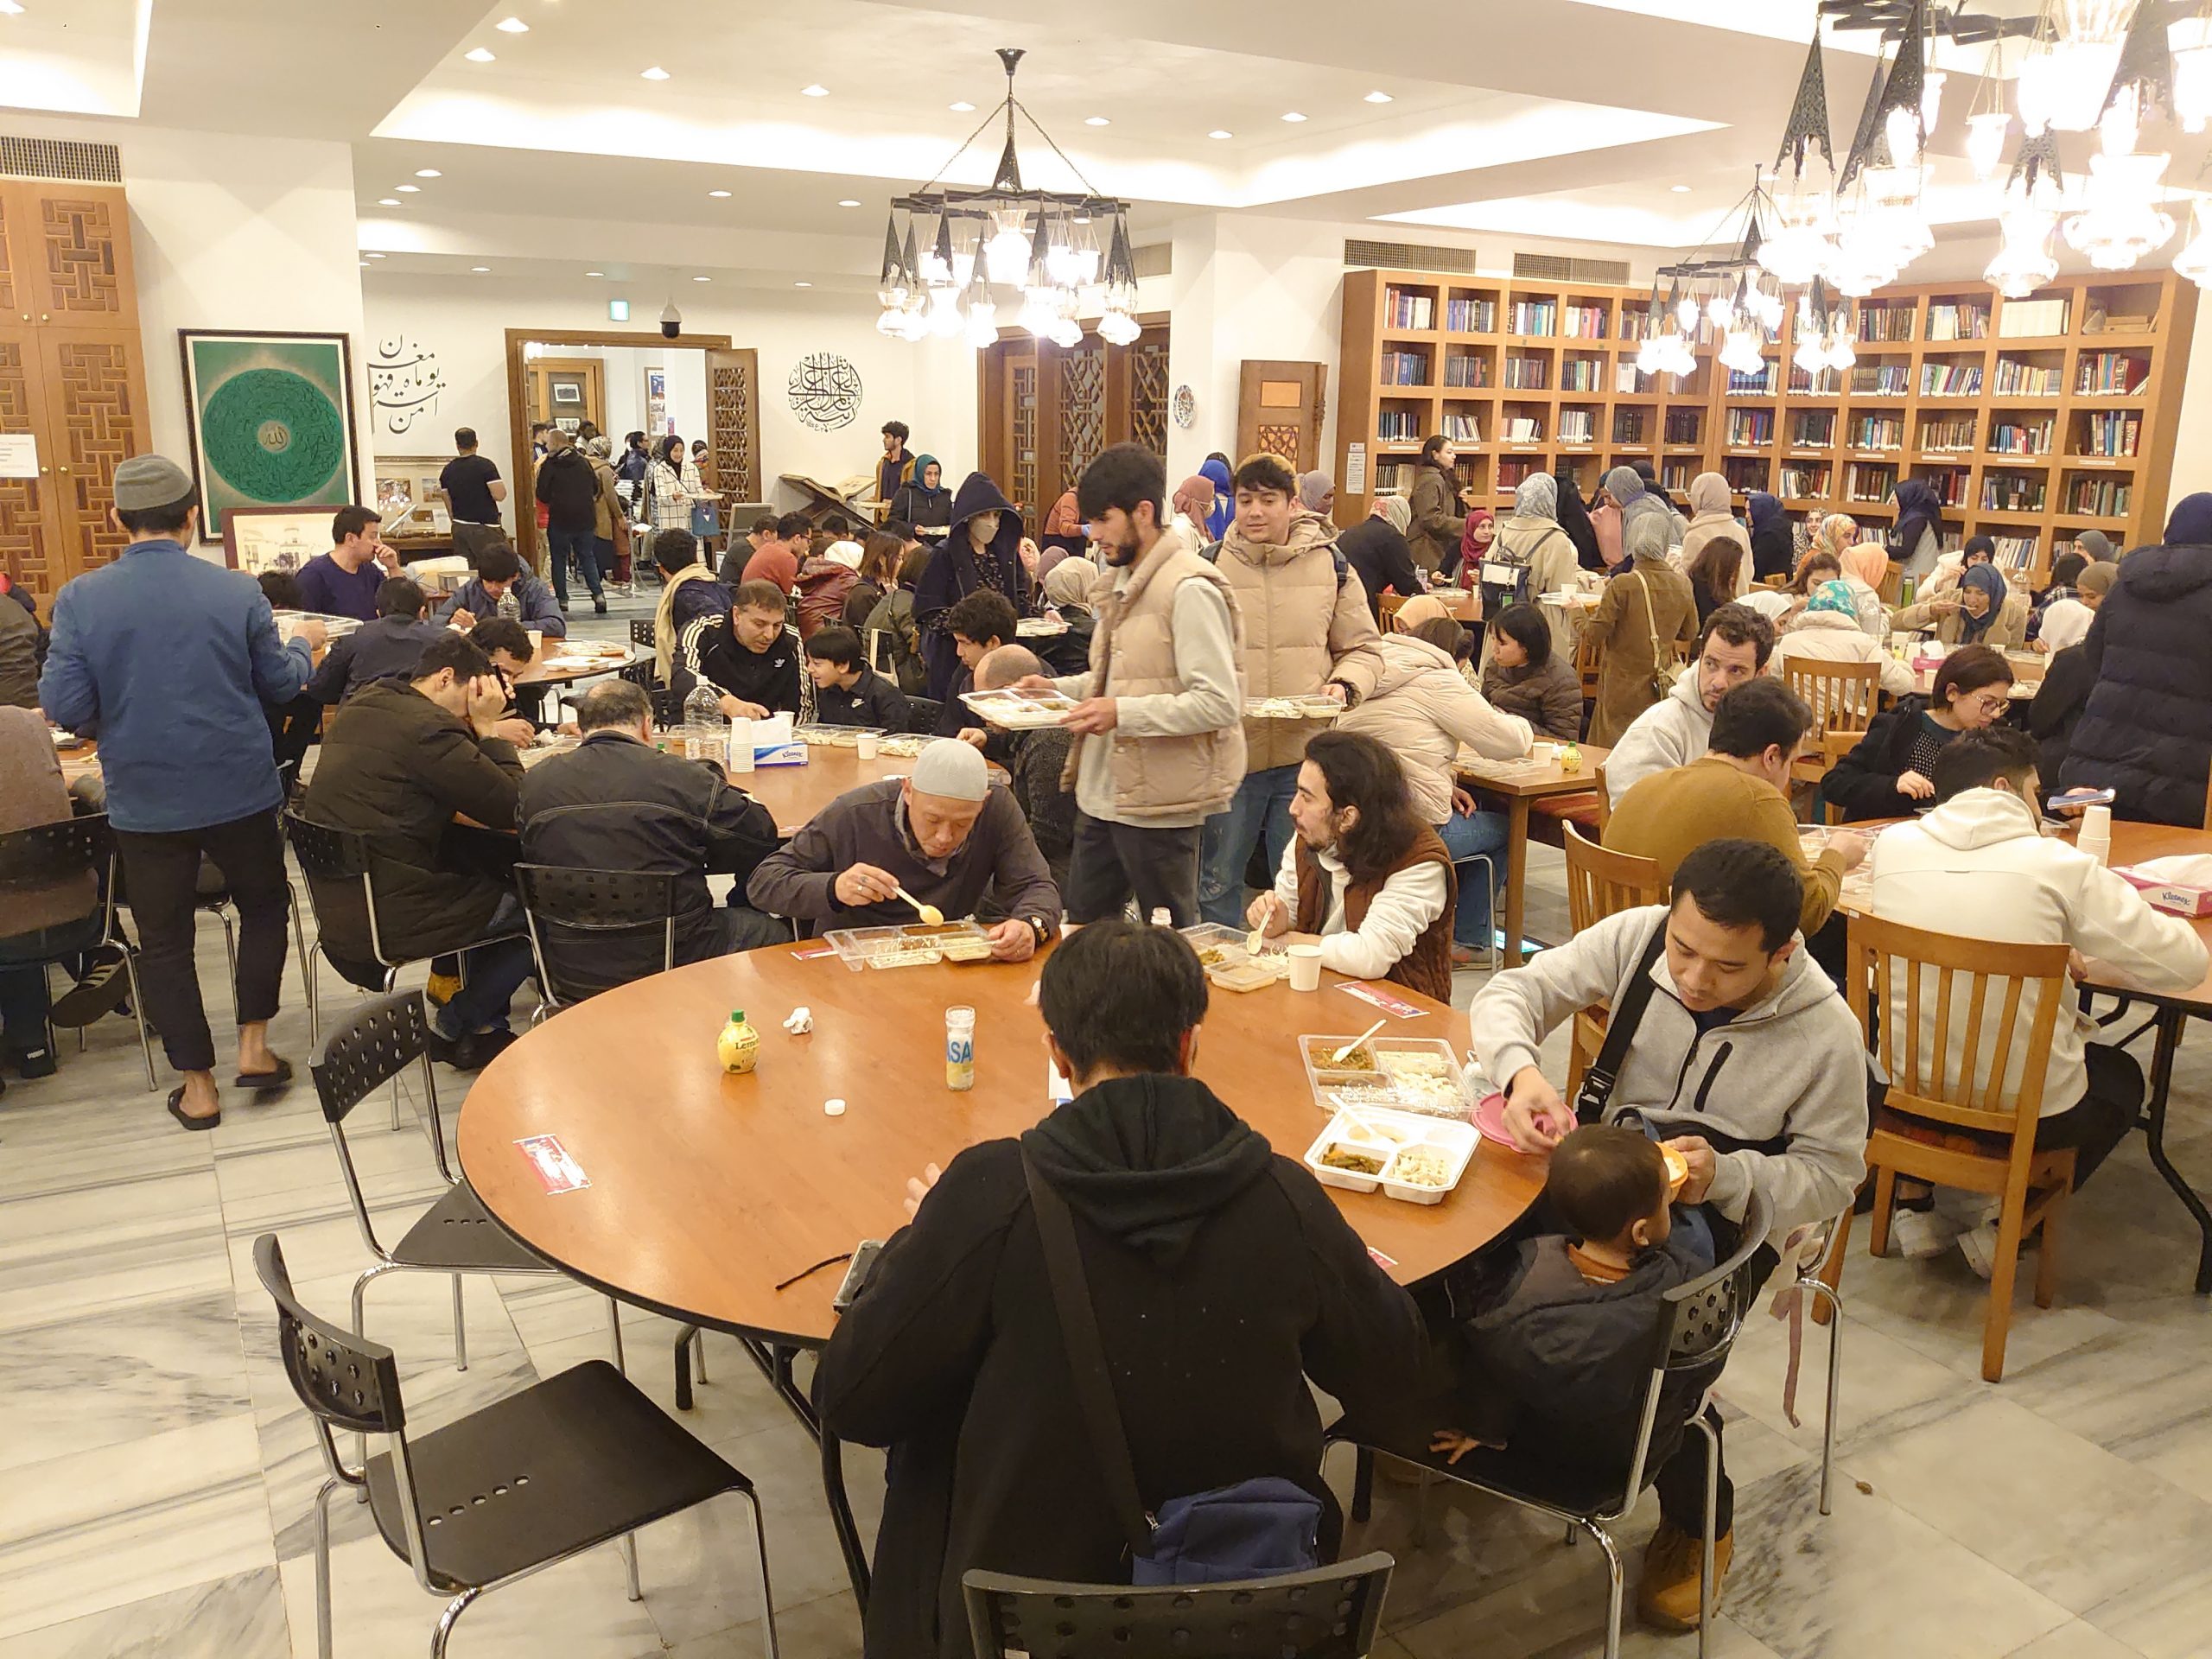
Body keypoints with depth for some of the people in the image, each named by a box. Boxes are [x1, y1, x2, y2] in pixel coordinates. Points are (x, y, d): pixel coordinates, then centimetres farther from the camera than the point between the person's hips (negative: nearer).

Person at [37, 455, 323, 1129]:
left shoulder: (80, 599, -10)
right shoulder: (236, 591, -10)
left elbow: (64, 706, -10)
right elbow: (278, 684, 0)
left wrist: (119, 702, 12)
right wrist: (303, 643, 21)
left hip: (144, 802, 0)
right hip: (239, 790, 0)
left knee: (164, 940, 14)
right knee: (264, 904, 24)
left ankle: (198, 1086, 20)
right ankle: (253, 1045, 21)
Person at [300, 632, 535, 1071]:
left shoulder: (357, 708, 9)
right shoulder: (429, 728, -19)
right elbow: (512, 808, -15)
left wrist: (481, 732, 8)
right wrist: (489, 729, -6)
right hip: (388, 925, -9)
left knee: (487, 873, 24)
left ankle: (484, 1026, 25)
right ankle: (453, 1027, 13)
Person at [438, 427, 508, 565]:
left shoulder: (447, 470, 7)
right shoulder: (485, 465, -9)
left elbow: (448, 504, 13)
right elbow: (499, 495, -16)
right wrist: (501, 484, 6)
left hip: (459, 527, 5)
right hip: (485, 528, -5)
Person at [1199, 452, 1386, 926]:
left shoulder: (1330, 566, 4)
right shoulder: (1213, 565, 2)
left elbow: (1363, 649, 11)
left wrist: (1346, 686, -9)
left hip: (1306, 752, 0)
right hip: (1229, 750, 0)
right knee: (1218, 879, 11)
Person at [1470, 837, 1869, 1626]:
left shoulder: (1826, 1032, -16)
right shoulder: (1636, 937, -12)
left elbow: (1833, 1171, -6)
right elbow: (1512, 992, -7)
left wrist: (1725, 1173, -26)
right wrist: (1522, 1070, -30)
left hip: (1727, 1216, -3)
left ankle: (1699, 1523, 5)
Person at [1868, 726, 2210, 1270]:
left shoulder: (1893, 844, -3)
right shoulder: (2057, 864, -14)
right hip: (2030, 1113, -3)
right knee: (2122, 1075, 31)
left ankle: (1925, 1203, 25)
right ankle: (2004, 1219, 21)